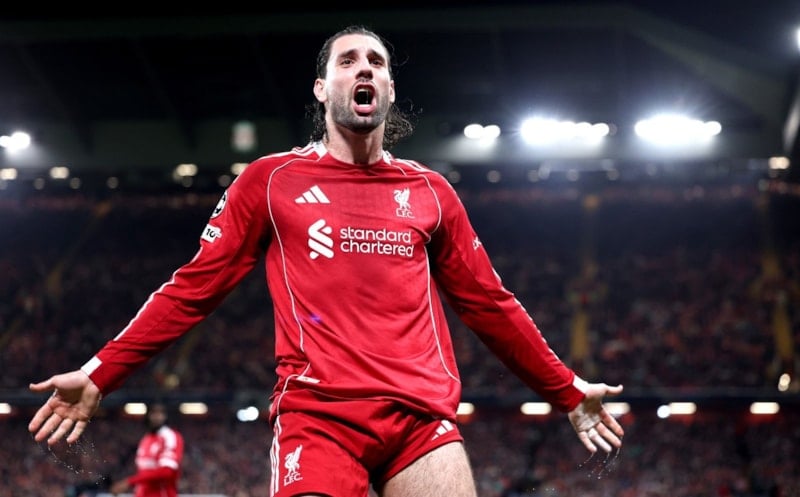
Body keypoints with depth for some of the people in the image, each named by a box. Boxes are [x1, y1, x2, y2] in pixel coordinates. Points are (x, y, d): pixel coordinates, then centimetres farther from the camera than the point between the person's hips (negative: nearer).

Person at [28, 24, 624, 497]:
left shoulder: (430, 191, 17)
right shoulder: (270, 179, 12)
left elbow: (487, 302, 24)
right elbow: (195, 286, 12)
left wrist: (567, 392, 25)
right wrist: (100, 374, 5)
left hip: (423, 417, 2)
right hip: (316, 414, -2)